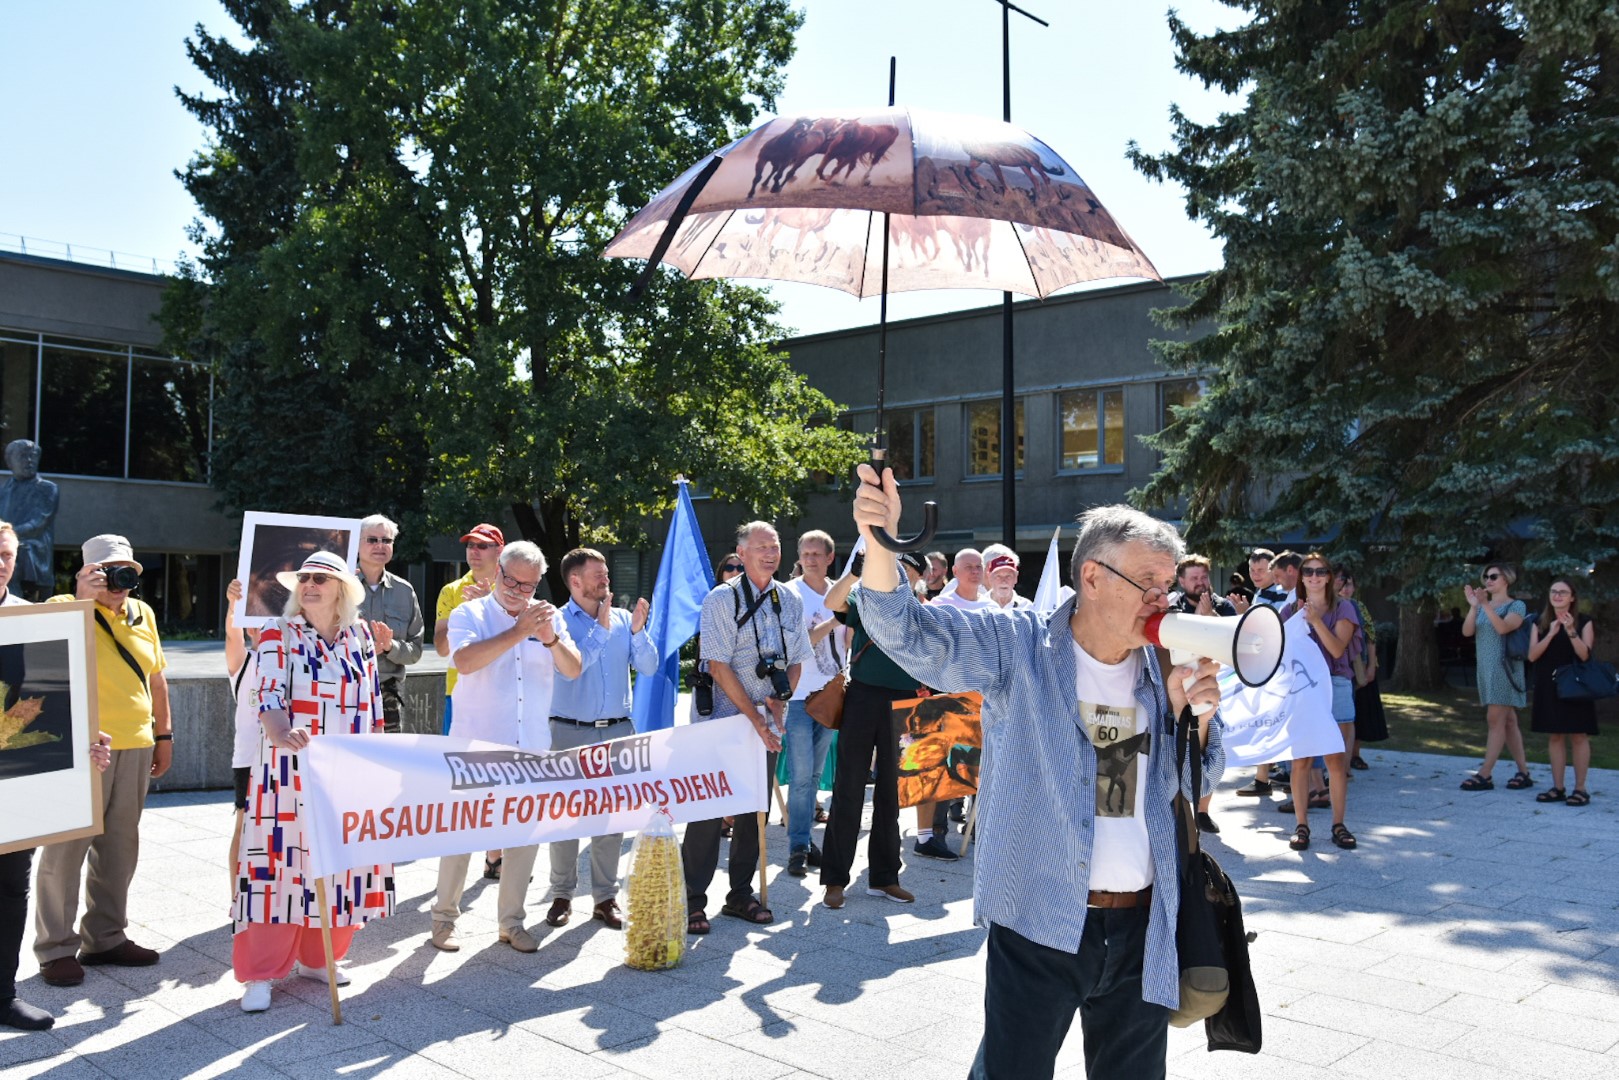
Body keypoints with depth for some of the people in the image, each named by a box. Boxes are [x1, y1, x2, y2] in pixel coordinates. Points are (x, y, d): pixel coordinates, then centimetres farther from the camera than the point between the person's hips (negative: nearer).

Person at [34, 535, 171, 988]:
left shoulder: (142, 614, 12)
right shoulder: (65, 607, -4)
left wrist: (163, 734, 17)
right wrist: (81, 599, -28)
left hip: (135, 747, 6)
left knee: (119, 847, 12)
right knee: (67, 847, -1)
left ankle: (105, 937, 24)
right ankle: (55, 947, 10)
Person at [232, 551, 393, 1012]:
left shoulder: (360, 634, 9)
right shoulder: (278, 634, -3)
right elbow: (269, 699, -14)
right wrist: (282, 735, -34)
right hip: (292, 770, -4)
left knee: (342, 865, 7)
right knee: (283, 860, -5)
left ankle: (316, 957, 23)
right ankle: (260, 974, 3)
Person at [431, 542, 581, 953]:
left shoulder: (549, 617, 10)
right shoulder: (469, 614, -1)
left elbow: (573, 670, 1)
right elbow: (465, 661, -20)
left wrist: (550, 638, -17)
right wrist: (519, 631, -22)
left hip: (531, 748, 3)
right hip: (475, 745, -3)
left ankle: (512, 921, 18)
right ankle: (444, 917, 18)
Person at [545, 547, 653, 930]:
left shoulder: (622, 618, 6)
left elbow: (648, 667, 1)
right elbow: (570, 668, -16)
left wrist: (637, 630, -13)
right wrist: (601, 629, -15)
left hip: (617, 730, 3)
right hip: (570, 731, -3)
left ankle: (605, 896, 16)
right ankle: (562, 895, 16)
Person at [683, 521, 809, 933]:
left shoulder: (790, 600, 7)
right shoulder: (721, 600, -9)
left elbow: (796, 661, 14)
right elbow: (720, 667, -13)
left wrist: (779, 700, -5)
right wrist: (755, 718, -15)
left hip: (768, 724, 5)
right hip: (725, 718, -5)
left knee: (753, 811, 11)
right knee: (708, 810, -3)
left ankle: (740, 895, 23)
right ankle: (692, 902, 5)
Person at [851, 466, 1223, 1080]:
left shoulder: (1162, 671, 5)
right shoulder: (1020, 648, -8)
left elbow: (1196, 785, 12)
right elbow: (908, 633, -19)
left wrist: (1193, 718, -9)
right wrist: (878, 542, -37)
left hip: (1143, 930, 5)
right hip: (1039, 922, -4)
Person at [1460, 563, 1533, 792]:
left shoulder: (1516, 606, -2)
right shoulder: (1483, 607, 15)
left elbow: (1503, 627, -21)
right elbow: (1467, 631, 1)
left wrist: (1485, 605, -27)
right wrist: (1473, 606, -10)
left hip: (1503, 668, -7)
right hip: (1486, 669, 7)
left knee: (1495, 719, -10)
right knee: (1507, 721, 9)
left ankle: (1484, 775, -13)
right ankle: (1524, 773, 14)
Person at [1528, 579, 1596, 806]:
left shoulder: (1584, 622, 0)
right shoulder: (1540, 623, 8)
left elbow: (1584, 655, -11)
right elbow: (1532, 655, -2)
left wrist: (1571, 631, -23)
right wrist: (1551, 634, -13)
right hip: (1549, 686, 3)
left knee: (1578, 736, -1)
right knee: (1554, 737, 6)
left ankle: (1580, 788, 5)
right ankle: (1558, 788, 12)